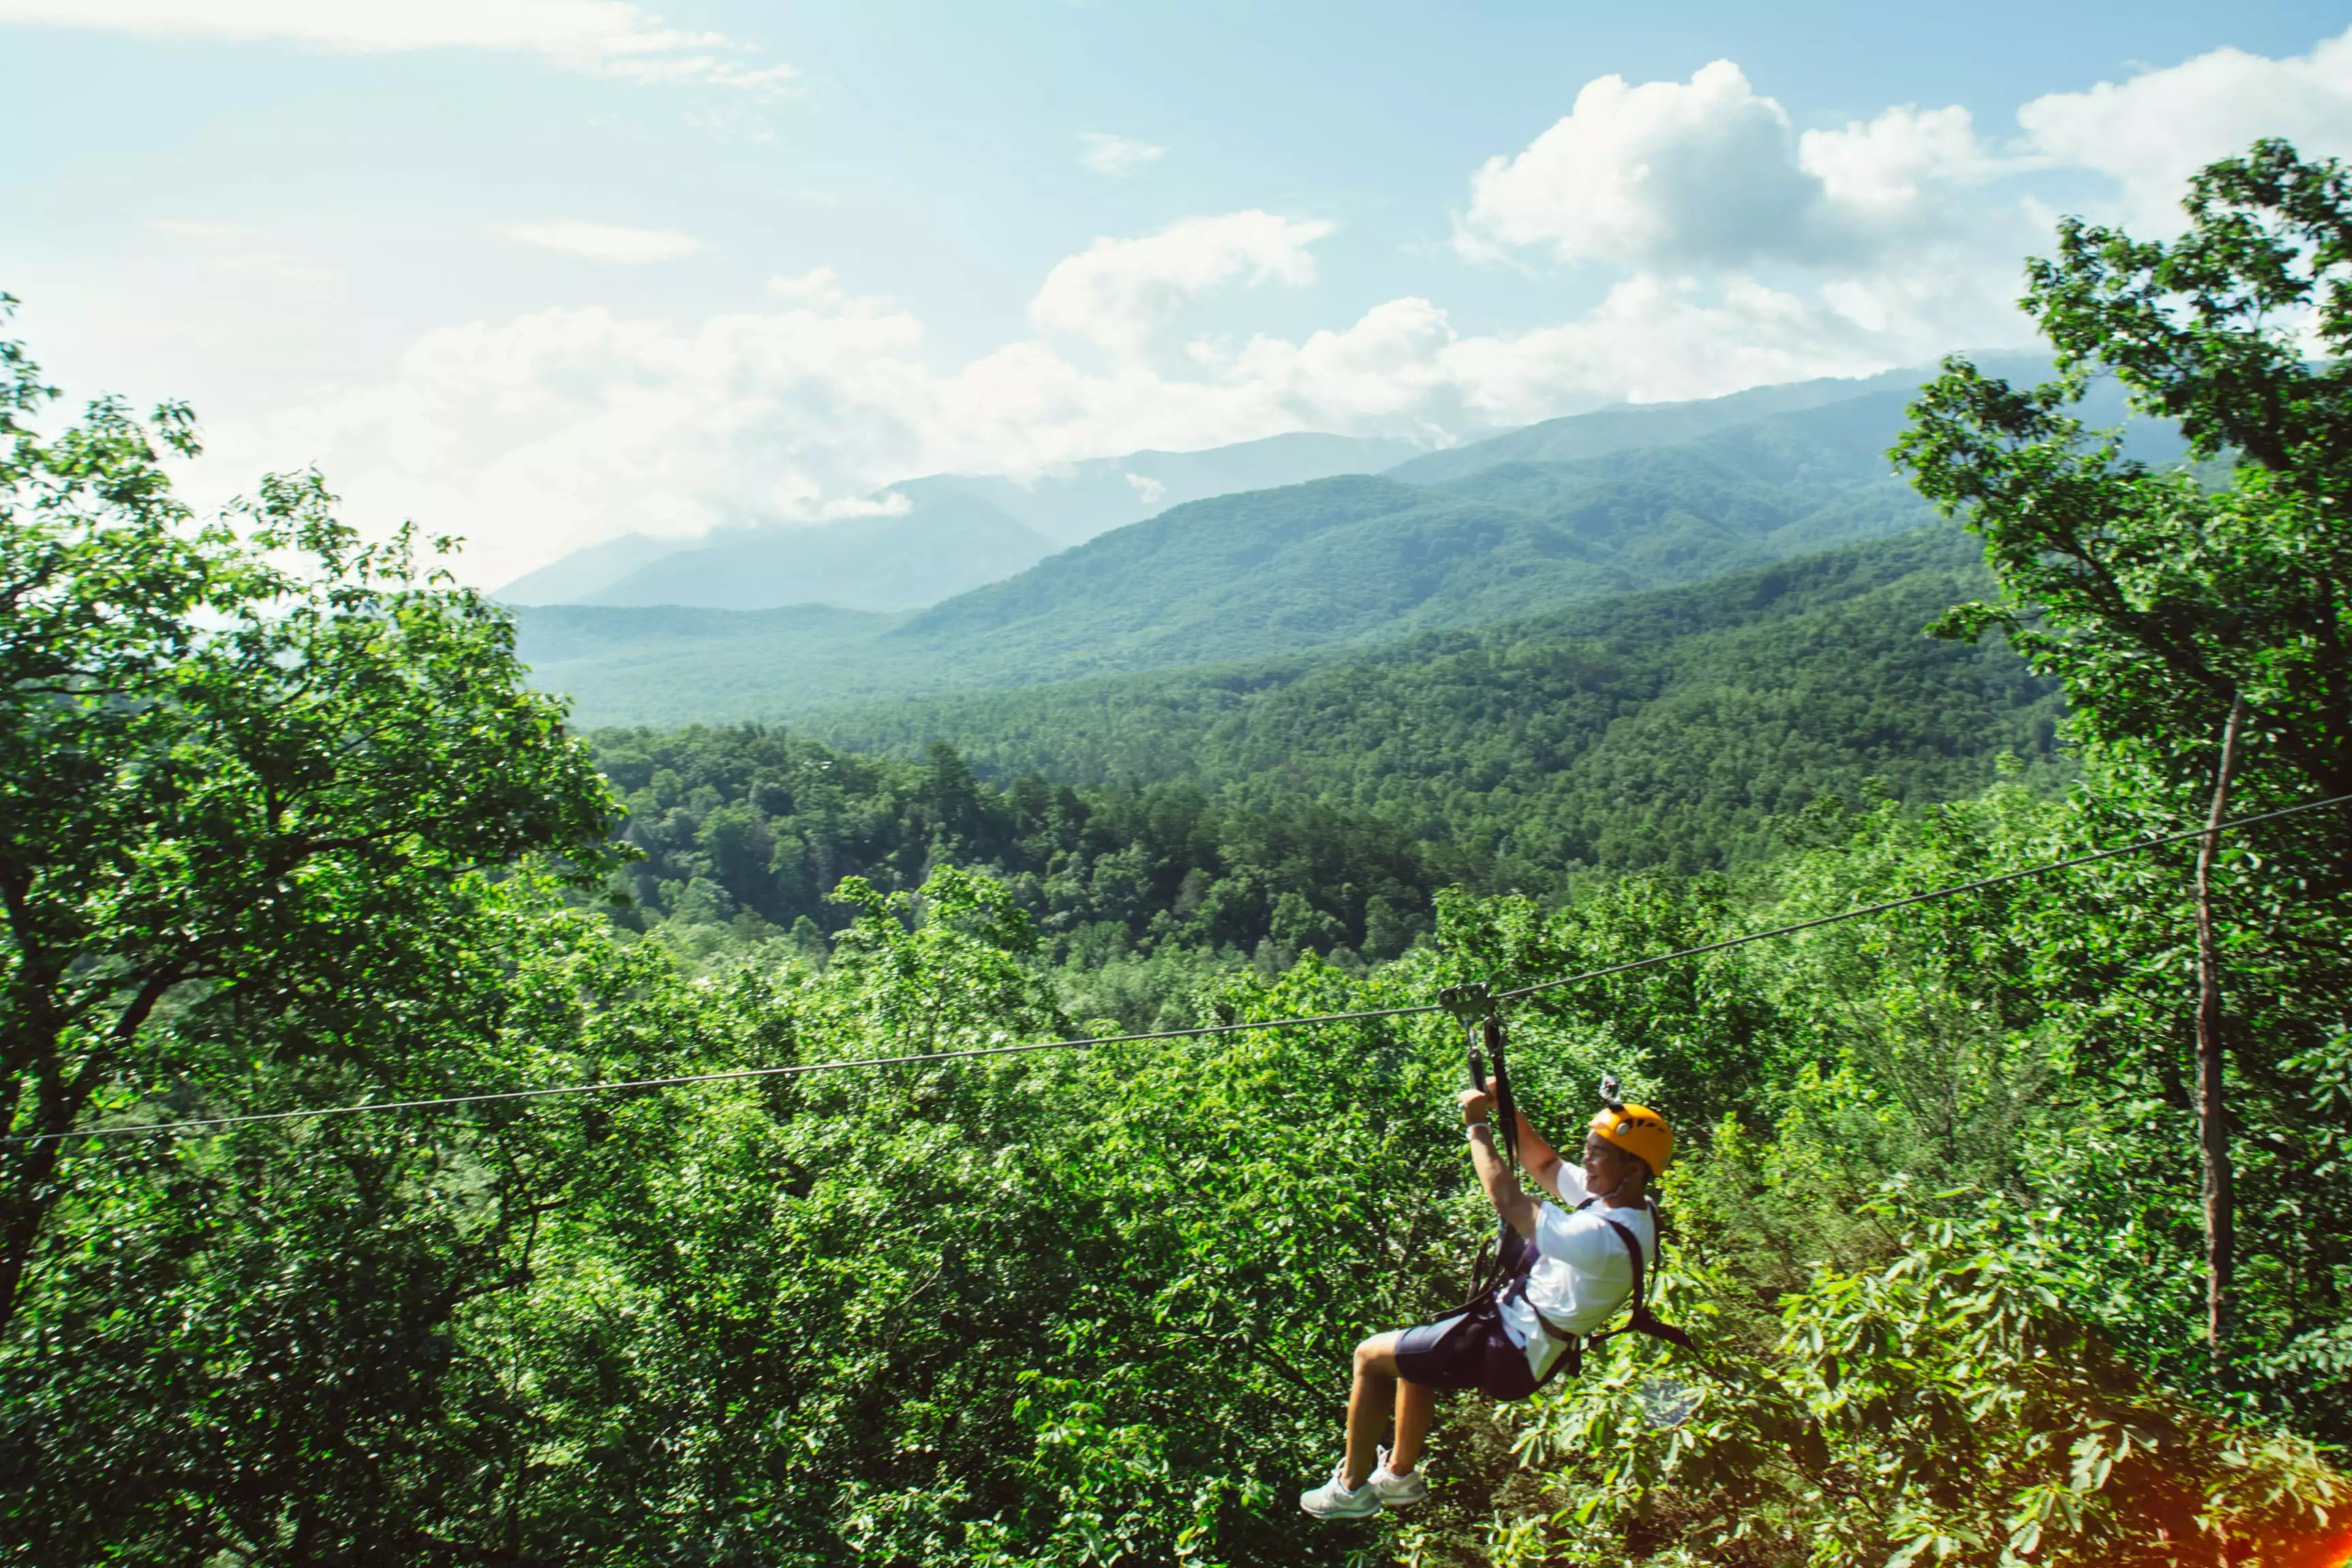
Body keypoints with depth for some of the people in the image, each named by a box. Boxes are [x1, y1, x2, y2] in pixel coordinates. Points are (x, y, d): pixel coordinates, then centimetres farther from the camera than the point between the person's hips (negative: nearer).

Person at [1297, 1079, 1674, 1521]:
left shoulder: (1605, 1238, -33)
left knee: (1370, 1356, 2)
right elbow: (1546, 1165, 8)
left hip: (1509, 1351, -10)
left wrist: (1477, 1126, -21)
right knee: (1407, 1357, 26)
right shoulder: (1625, 1201, -4)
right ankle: (1400, 1474, 41)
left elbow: (1510, 1203, -31)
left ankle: (1352, 1487, 17)